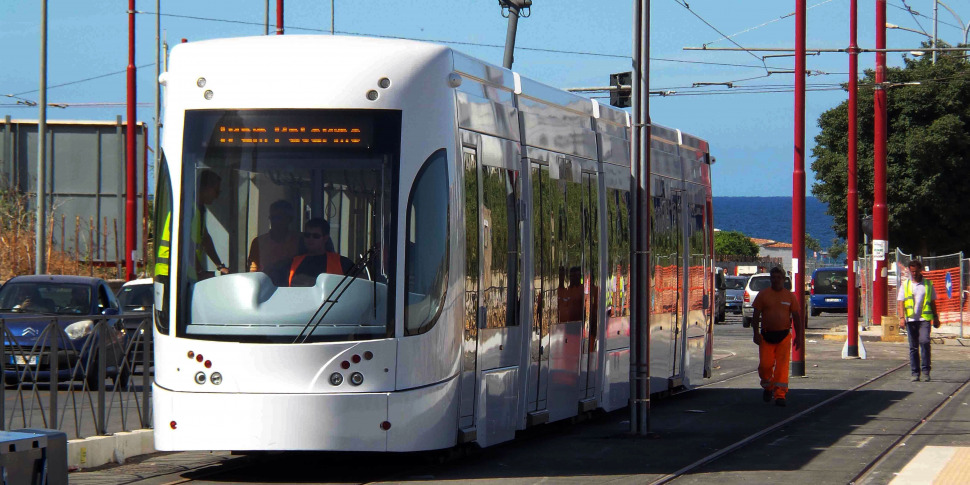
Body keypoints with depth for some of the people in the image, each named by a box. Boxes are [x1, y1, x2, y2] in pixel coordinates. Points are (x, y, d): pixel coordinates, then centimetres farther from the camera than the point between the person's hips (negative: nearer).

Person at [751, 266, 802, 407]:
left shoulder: (790, 296, 5)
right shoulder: (763, 294, 3)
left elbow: (796, 316, 8)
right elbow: (756, 315, 3)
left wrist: (798, 336, 2)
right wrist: (756, 333, -6)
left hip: (784, 335, 0)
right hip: (766, 335, 0)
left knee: (782, 365, -8)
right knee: (765, 364, -2)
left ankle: (780, 395, -7)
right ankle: (767, 388, 26)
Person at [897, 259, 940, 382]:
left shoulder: (928, 284, 10)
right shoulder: (905, 285, 9)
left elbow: (933, 302, 15)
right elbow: (901, 302, 5)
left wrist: (935, 318, 11)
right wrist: (902, 317, -7)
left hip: (924, 318, -1)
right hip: (910, 319, 1)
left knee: (924, 342, -17)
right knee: (913, 347, 3)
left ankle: (926, 370, -9)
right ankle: (915, 373, 7)